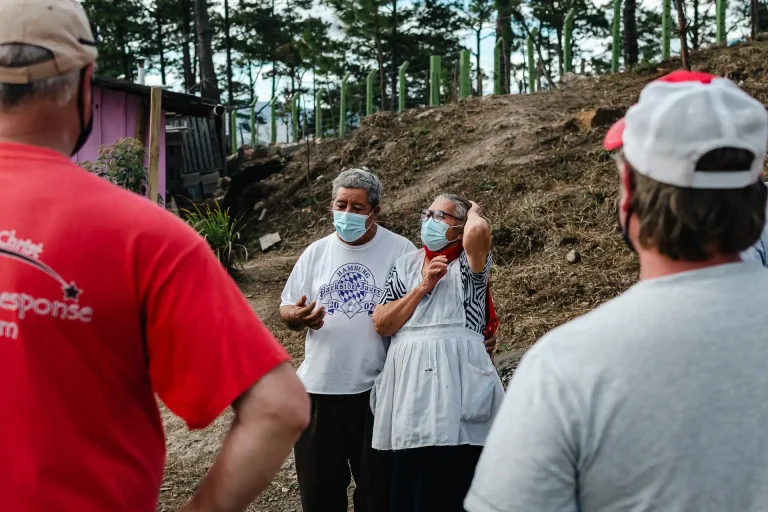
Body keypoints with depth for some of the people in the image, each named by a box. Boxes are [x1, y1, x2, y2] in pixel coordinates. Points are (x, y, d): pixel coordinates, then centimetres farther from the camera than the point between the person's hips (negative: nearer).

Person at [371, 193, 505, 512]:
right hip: (407, 383, 5)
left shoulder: (468, 265, 3)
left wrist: (473, 212, 1)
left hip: (452, 381, -5)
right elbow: (381, 324, 7)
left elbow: (479, 231, -22)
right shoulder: (406, 265, 15)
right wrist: (422, 288, -3)